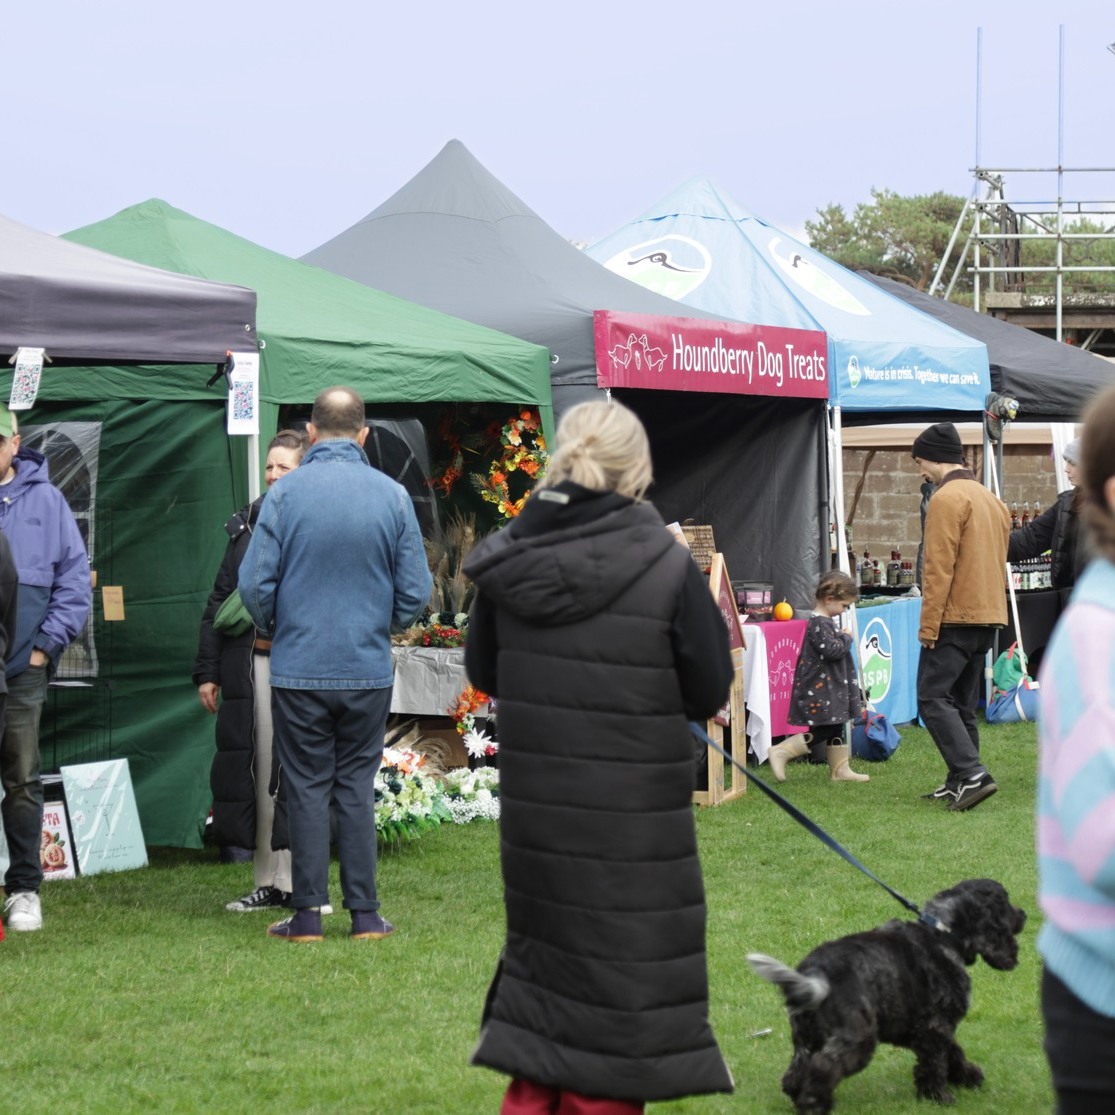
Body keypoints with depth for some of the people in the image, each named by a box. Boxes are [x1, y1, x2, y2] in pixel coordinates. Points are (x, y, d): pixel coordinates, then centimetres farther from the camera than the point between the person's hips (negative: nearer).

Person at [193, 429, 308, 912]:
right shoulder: (246, 526, 14)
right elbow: (220, 599, 16)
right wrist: (207, 670, 12)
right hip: (252, 664, 4)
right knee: (261, 771, 5)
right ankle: (269, 882, 12)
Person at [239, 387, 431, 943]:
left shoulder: (284, 493, -7)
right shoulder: (393, 495, -3)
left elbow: (255, 584, -7)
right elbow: (416, 590, 0)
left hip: (298, 668, -1)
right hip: (368, 669, 1)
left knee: (306, 788, 6)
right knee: (357, 788, 10)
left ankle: (307, 915, 8)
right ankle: (364, 913, 10)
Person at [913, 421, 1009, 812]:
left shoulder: (947, 499, -12)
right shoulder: (992, 500, 17)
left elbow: (939, 568, -17)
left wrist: (928, 625, -16)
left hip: (954, 618, -9)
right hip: (988, 618, 9)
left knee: (933, 698, -8)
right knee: (963, 703, 13)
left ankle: (971, 773, -20)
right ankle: (959, 781, 12)